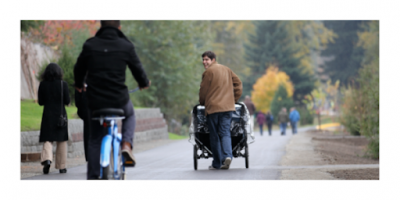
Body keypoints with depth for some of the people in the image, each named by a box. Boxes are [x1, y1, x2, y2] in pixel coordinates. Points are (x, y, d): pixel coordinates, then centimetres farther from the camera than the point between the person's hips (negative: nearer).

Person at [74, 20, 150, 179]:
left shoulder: (90, 45, 1)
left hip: (95, 101, 1)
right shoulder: (126, 46, -3)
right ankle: (126, 144, 9)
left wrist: (79, 85, 34)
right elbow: (137, 69, 7)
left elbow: (79, 69, 12)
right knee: (129, 116, 33)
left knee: (95, 140, 16)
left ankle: (92, 178, 10)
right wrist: (144, 83, 30)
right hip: (119, 100, -1)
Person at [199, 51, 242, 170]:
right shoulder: (227, 70, 15)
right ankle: (227, 155, -21)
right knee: (225, 133, 4)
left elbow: (203, 91, -1)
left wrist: (202, 102, 17)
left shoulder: (209, 72, -5)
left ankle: (217, 163, 4)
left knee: (214, 135, 3)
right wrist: (234, 99, 21)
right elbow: (238, 83, 18)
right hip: (228, 107, 5)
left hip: (212, 107, -5)